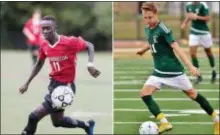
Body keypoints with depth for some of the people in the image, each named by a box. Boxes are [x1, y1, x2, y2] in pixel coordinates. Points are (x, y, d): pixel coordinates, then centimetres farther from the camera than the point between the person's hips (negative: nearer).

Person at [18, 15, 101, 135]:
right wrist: (27, 83, 15)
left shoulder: (69, 42, -21)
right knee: (57, 121, 21)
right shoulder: (44, 45, -2)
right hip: (54, 84, 7)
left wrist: (90, 64, -22)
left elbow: (89, 46, -7)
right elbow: (39, 64, 15)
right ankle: (87, 125, 41)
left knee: (34, 116, -14)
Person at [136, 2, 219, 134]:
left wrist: (190, 66, -33)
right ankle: (164, 123, -17)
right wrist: (144, 49, 46)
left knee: (192, 93, 5)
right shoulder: (148, 29, 4)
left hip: (173, 70, -7)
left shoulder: (163, 29, -19)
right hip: (159, 71, 7)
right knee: (144, 93, -12)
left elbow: (176, 47, -26)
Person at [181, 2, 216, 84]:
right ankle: (198, 76, -2)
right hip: (194, 32, 4)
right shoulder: (189, 6, 1)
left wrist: (197, 17, -27)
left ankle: (213, 72, 34)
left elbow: (208, 18, -16)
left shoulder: (202, 5, -16)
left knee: (208, 52, 13)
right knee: (192, 53, -9)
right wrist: (185, 23, 2)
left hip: (204, 32, -4)